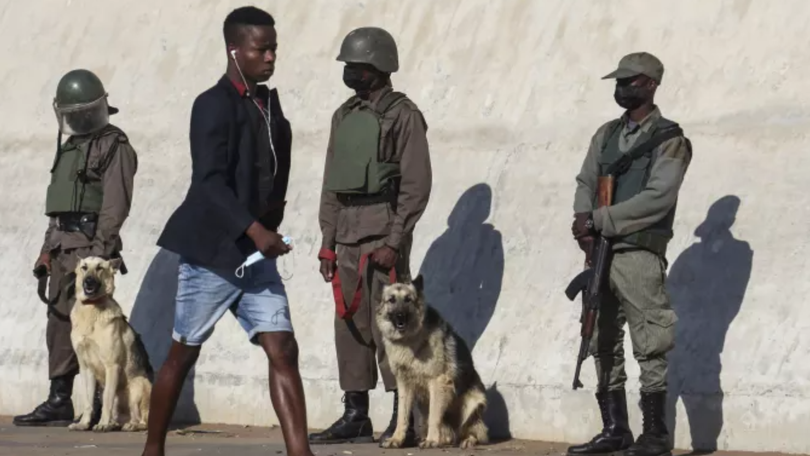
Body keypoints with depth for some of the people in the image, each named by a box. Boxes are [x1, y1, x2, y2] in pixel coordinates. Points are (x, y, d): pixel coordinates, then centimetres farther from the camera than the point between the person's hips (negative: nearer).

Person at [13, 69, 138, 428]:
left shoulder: (114, 146, -4)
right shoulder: (68, 147, 22)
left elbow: (116, 203, -14)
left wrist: (99, 250, -21)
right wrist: (47, 251, 19)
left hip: (89, 244, -9)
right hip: (63, 247, 9)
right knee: (59, 321, 8)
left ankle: (105, 403, -12)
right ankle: (59, 401, 12)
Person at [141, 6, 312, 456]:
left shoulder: (268, 102, 11)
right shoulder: (214, 105, -13)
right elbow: (210, 181, -22)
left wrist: (275, 210, 6)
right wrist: (255, 229, -30)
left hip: (255, 253, 7)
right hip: (212, 250, -7)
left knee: (283, 352, -4)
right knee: (183, 354, 6)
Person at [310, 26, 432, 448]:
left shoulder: (403, 116, -6)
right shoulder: (344, 116, 15)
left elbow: (417, 185, -11)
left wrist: (395, 242, -16)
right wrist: (327, 240, 12)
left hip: (383, 228, -7)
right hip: (347, 231, 7)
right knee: (350, 324, 7)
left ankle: (405, 419, -5)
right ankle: (355, 415, 13)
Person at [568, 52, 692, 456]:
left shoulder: (669, 140, -3)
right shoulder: (607, 134, 18)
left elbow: (658, 198, -13)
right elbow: (585, 182, 14)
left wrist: (599, 220, -14)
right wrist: (584, 220, -8)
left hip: (639, 254, -7)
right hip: (599, 252, 7)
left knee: (649, 345, -7)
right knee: (604, 345, 8)